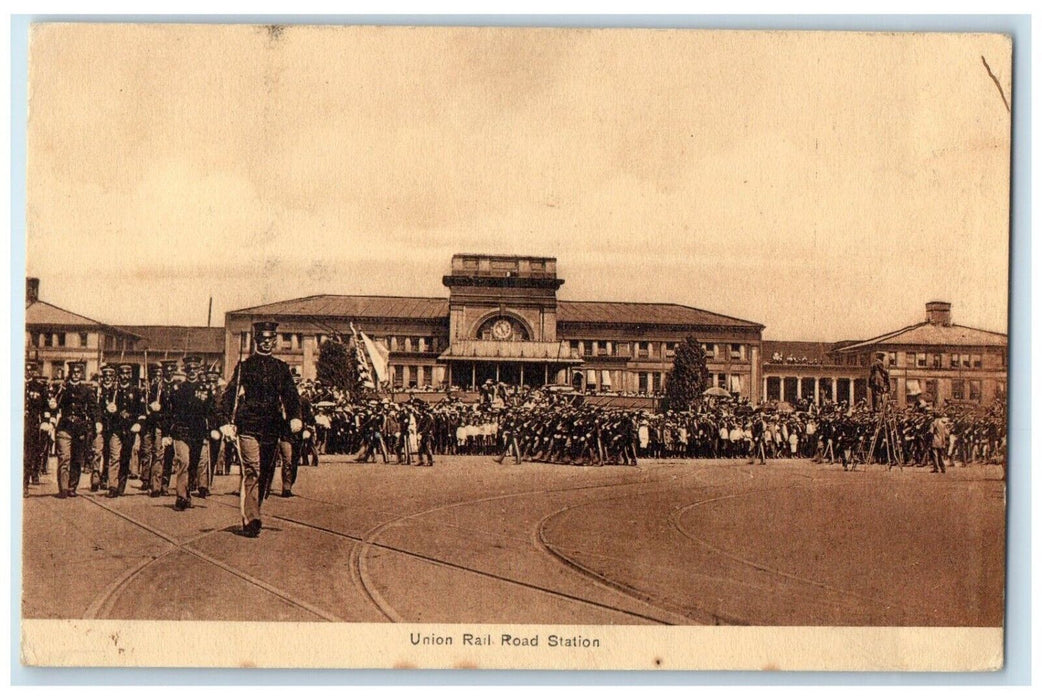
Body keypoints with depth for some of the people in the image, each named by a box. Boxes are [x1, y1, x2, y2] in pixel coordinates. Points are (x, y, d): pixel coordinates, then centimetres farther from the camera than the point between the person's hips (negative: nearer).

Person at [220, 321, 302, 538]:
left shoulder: (281, 367, 15)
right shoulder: (244, 366, 5)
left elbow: (290, 394, 9)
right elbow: (230, 395, 0)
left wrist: (294, 416, -9)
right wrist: (228, 421, -13)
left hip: (272, 428, 4)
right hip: (248, 426, -4)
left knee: (266, 473, 8)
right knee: (252, 472, -12)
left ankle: (252, 515, 21)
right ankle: (250, 520, -13)